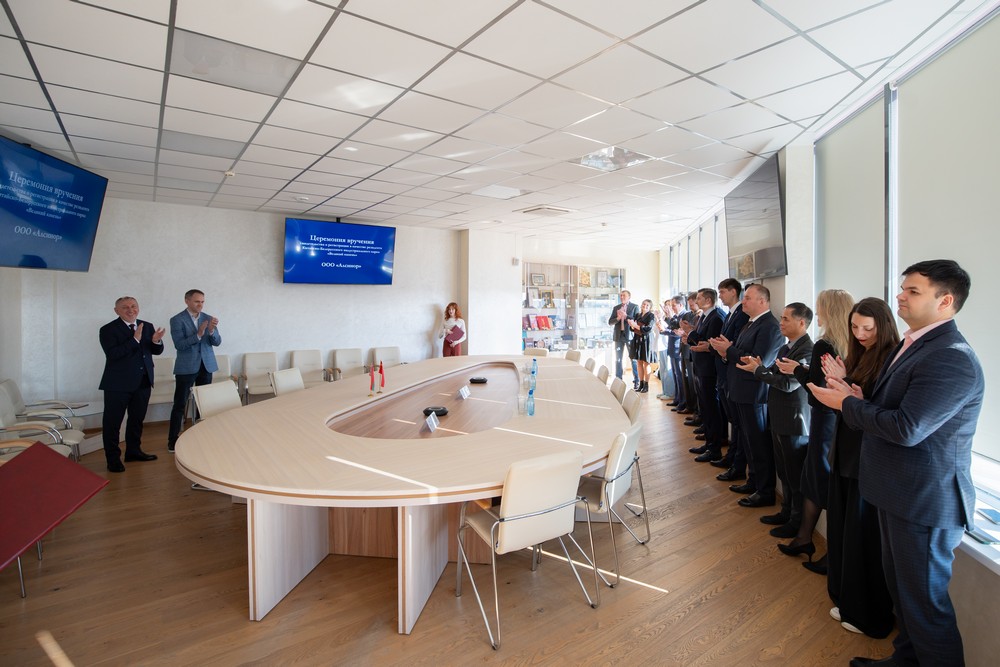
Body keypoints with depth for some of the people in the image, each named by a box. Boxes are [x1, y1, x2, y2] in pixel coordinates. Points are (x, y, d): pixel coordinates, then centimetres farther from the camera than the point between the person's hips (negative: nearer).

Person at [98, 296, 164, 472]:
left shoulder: (147, 326, 7)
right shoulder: (108, 330, -9)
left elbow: (157, 351, 7)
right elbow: (112, 354, -21)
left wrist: (156, 341, -15)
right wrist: (135, 339, -28)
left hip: (143, 382, 5)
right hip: (118, 384, -5)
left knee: (137, 419, 17)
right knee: (112, 422, 4)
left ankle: (133, 451, 32)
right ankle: (113, 459, 15)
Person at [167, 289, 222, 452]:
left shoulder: (208, 318, 6)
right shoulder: (177, 320, -6)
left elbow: (217, 342, 0)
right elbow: (179, 344, -14)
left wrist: (211, 331, -20)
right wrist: (198, 334, -27)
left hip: (206, 365, 4)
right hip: (186, 367, -4)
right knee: (180, 404, -1)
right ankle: (173, 440, 6)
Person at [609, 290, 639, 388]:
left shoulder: (634, 307, 1)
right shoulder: (616, 308, 12)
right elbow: (610, 322, 6)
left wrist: (625, 316, -18)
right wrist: (618, 318, -12)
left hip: (630, 335, -4)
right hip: (619, 336, 4)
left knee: (634, 359, 1)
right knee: (618, 359, 7)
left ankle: (636, 381, 8)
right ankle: (618, 380, 14)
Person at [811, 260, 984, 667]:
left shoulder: (951, 359, -24)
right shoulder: (913, 344, 8)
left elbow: (906, 428, -30)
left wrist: (847, 403, -17)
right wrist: (858, 399, -8)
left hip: (925, 501, -10)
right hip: (901, 493, 10)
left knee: (923, 600, 8)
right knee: (901, 587, 25)